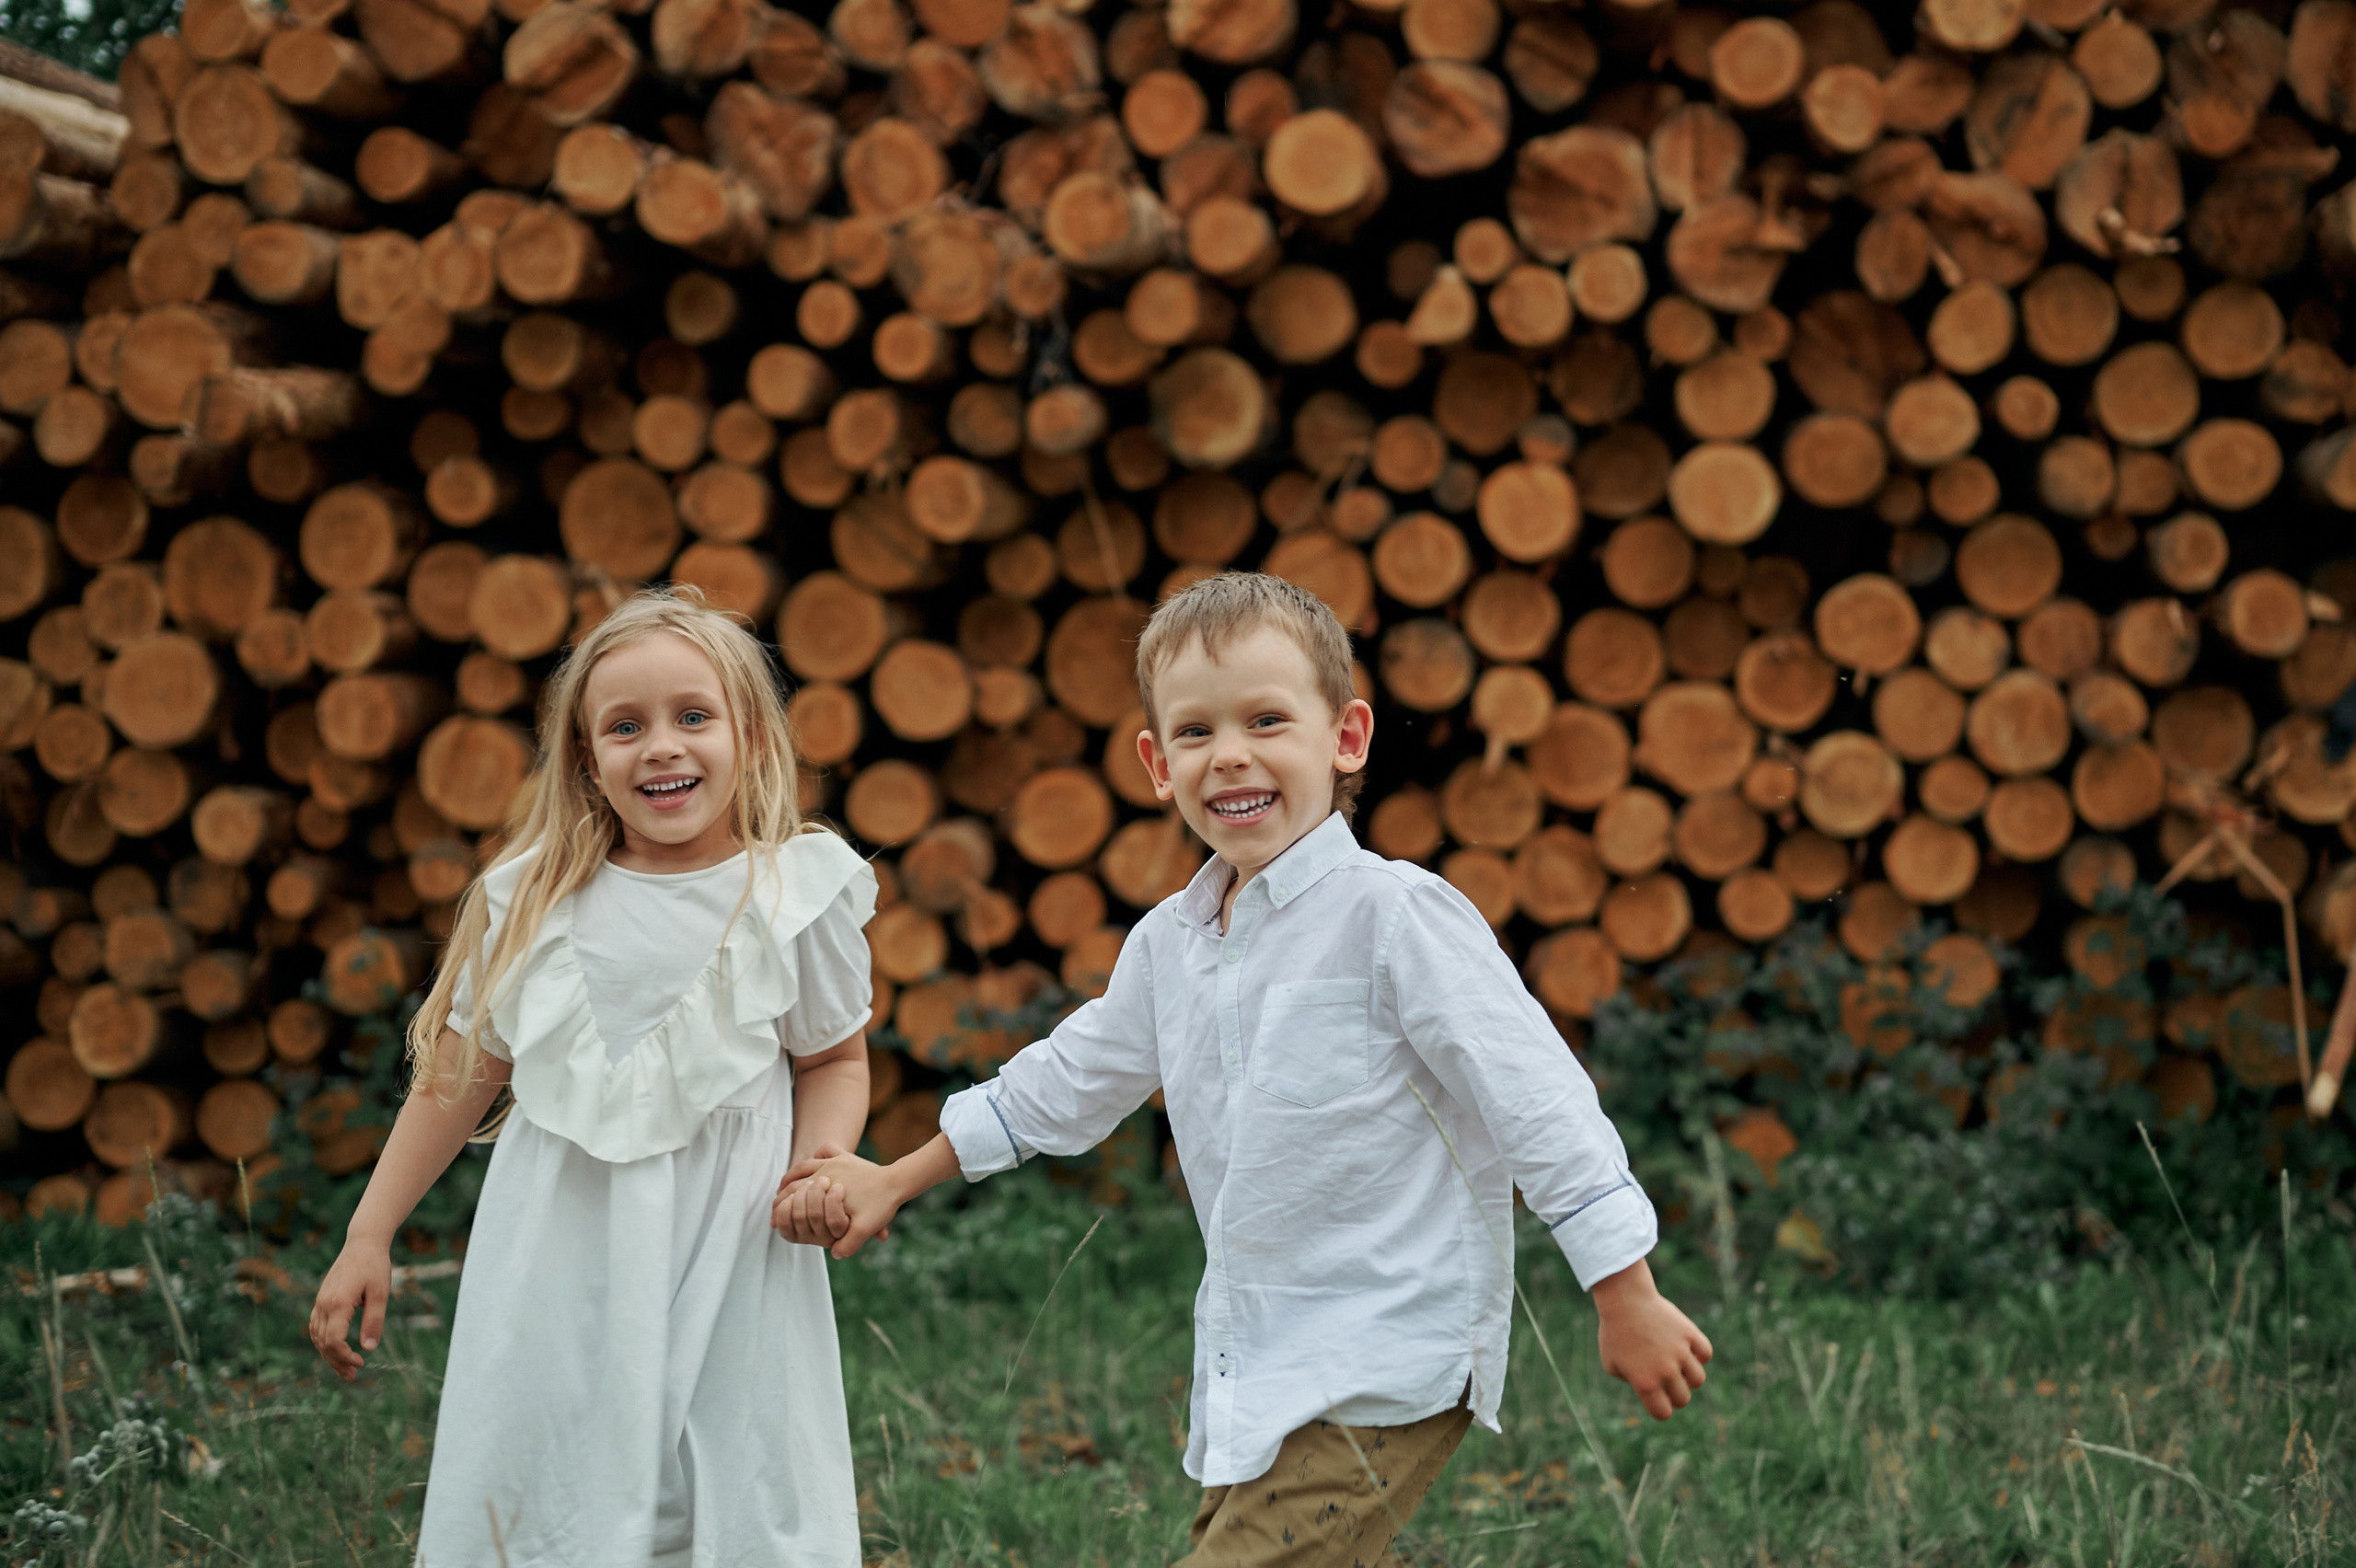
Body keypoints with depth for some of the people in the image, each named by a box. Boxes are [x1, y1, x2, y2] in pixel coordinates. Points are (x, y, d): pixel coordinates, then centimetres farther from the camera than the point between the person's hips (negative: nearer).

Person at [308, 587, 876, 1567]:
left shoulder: (796, 894, -5)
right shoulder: (533, 900, -1)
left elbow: (834, 1057, 8)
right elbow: (460, 1073, 9)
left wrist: (824, 1163, -13)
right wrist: (368, 1237, 10)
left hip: (727, 1252, -1)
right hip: (559, 1253, 2)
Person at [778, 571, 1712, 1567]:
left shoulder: (1395, 916, -13)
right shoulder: (1168, 943, 8)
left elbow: (1536, 1101, -13)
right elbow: (1065, 1084, 25)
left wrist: (1628, 1301, -14)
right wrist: (895, 1183, 31)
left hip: (1389, 1370, -8)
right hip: (1252, 1375, 8)